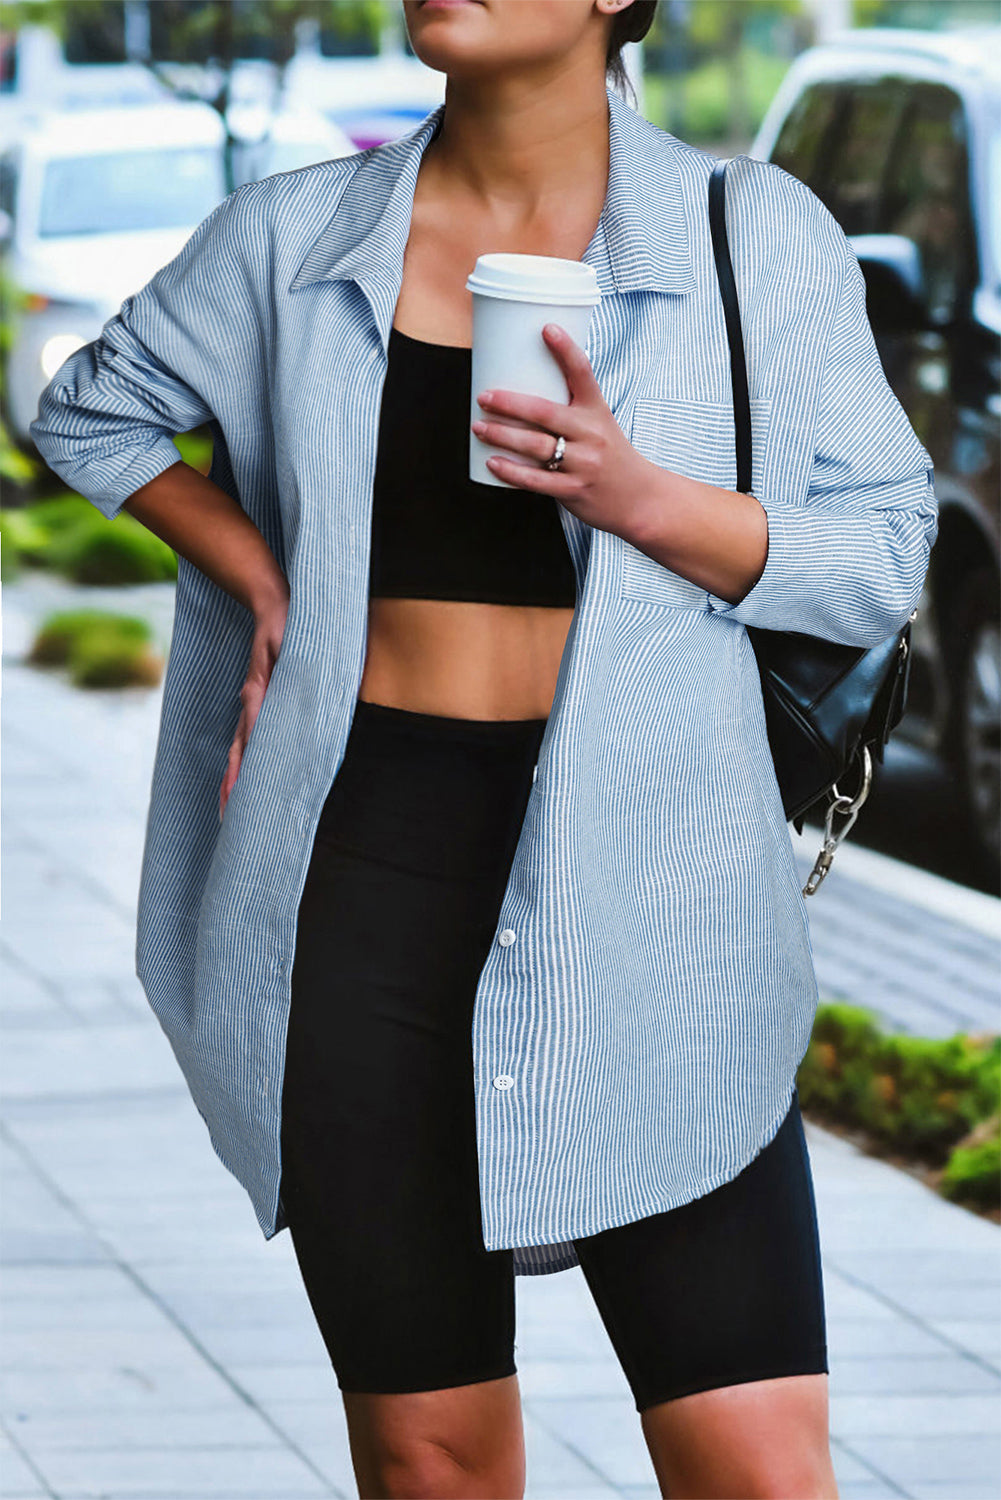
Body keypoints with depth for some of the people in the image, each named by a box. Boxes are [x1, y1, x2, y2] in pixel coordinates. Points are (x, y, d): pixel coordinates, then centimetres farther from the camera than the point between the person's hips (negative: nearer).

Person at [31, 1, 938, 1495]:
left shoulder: (756, 234, 0)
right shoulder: (298, 238, 6)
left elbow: (880, 555, 0)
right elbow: (92, 411, 23)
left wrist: (636, 496, -16)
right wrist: (258, 574, 7)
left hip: (645, 871, -2)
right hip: (369, 856, 2)